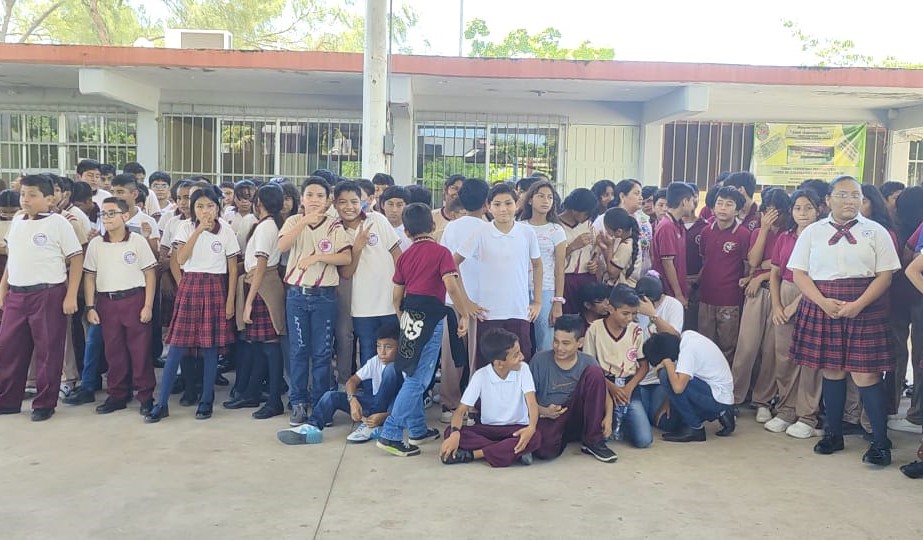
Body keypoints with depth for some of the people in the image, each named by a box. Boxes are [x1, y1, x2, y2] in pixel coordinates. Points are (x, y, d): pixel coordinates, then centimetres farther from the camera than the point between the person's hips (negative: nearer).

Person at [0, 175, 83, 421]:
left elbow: (76, 259, -7)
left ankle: (44, 403, 13)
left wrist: (71, 296, -12)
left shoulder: (58, 223, -6)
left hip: (48, 294, -6)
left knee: (48, 350, 2)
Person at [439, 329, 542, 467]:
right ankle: (515, 451, -27)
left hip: (517, 429, -1)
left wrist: (531, 427, -40)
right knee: (449, 432, -25)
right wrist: (455, 433, -32)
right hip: (488, 429, 1)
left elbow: (532, 402, -18)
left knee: (535, 437, -35)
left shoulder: (523, 369, -9)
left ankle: (471, 454, -26)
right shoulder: (481, 376, -10)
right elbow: (461, 409, -10)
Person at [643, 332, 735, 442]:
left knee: (666, 376, -19)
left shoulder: (688, 350, -24)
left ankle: (695, 428, -8)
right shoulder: (687, 335, -2)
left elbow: (678, 387, -32)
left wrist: (667, 362, -19)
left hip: (718, 399, -9)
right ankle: (720, 414, 14)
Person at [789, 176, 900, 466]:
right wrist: (823, 302, -12)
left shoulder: (875, 232, 4)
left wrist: (858, 304, -14)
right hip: (821, 307, 2)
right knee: (831, 369, 8)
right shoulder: (813, 232, 7)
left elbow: (885, 275, -1)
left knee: (865, 374, -5)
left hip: (864, 309, -2)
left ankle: (880, 442, 4)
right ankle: (833, 434, 21)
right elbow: (799, 273, 2)